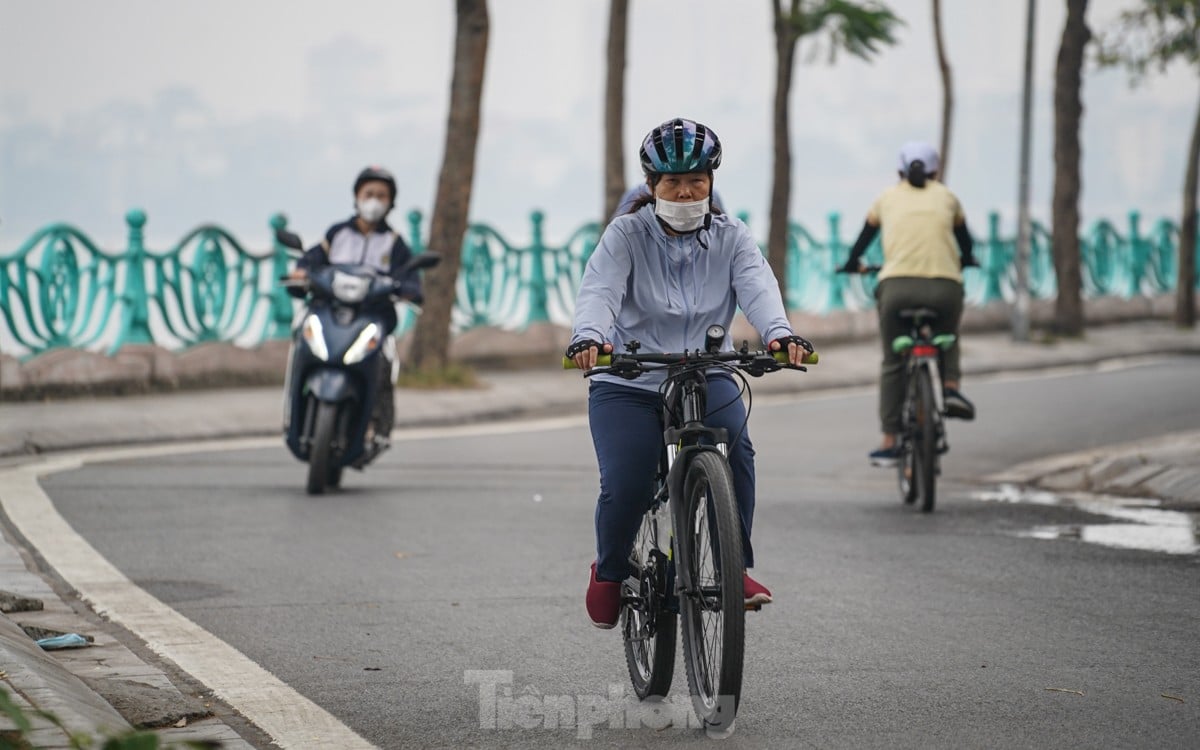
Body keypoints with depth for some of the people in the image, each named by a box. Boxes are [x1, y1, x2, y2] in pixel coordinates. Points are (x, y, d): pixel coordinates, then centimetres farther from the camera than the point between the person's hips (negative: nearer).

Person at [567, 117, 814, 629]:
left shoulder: (730, 238, 3)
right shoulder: (627, 234, -3)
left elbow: (757, 287, -15)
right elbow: (599, 289, -19)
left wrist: (779, 333, -38)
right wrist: (588, 337, -42)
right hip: (627, 384, -1)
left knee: (734, 446, -30)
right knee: (624, 484, -21)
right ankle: (609, 571, 10)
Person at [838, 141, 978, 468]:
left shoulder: (888, 197, 19)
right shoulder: (946, 196, 20)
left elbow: (865, 235, 33)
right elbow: (964, 238, 35)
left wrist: (853, 264, 52)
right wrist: (966, 259, 57)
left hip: (897, 285, 0)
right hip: (944, 287, 0)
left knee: (893, 364, 12)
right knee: (947, 339, 32)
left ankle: (889, 442, 10)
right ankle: (951, 388, 7)